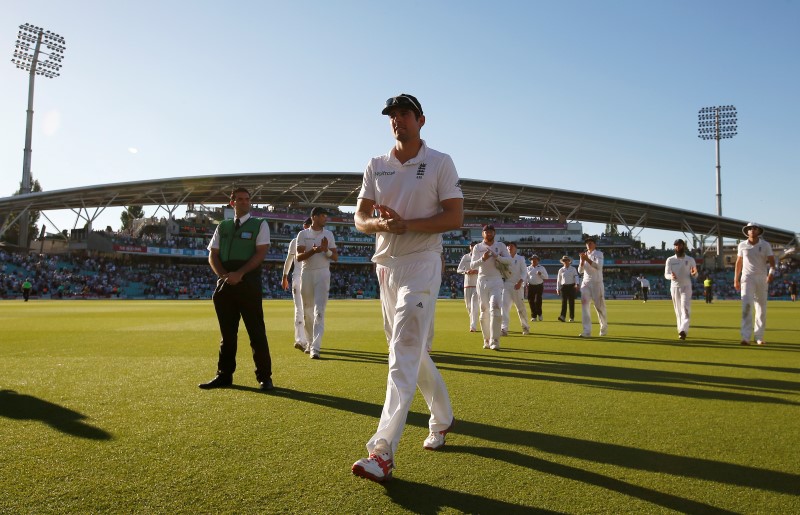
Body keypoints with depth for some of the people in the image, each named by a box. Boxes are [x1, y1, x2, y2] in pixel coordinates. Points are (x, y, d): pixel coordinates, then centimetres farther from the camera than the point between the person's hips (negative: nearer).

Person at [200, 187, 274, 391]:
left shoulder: (259, 225, 5)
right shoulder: (222, 227, 16)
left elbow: (261, 253, -5)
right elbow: (212, 255, 12)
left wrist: (239, 274, -15)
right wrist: (224, 276, -6)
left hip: (249, 282, -4)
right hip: (225, 283, 4)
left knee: (256, 331, -3)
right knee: (227, 332, 10)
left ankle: (264, 377, 4)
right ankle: (224, 375, 19)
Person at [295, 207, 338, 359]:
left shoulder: (329, 234, 8)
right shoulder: (303, 234, 3)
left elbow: (336, 257, 6)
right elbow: (299, 257, -6)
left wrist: (326, 250, -15)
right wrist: (313, 251, -24)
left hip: (323, 273, -1)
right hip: (306, 273, 1)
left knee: (319, 310, -12)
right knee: (307, 312, 9)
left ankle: (315, 348, -17)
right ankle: (310, 343, 25)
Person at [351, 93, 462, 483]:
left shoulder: (440, 163, -2)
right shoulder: (376, 166, 11)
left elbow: (456, 217, -9)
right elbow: (360, 217, 7)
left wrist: (407, 223, -20)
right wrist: (379, 224, -17)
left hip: (421, 265, -6)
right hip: (385, 265, 6)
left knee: (403, 356, -14)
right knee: (412, 352, 14)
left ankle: (382, 453, -15)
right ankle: (442, 420, 34)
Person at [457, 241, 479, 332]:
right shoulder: (465, 257, 10)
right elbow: (459, 270, 5)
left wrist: (477, 271, -19)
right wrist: (466, 271, -16)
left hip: (477, 284, -3)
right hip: (467, 284, 3)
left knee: (475, 305, -13)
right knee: (468, 305, 8)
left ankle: (473, 326, -17)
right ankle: (473, 323, 26)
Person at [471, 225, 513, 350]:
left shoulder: (500, 246, 7)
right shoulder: (477, 247, 8)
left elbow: (509, 260, -4)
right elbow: (472, 265, 0)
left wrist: (496, 256, -19)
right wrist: (483, 258, -18)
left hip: (496, 281, -2)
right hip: (482, 281, 2)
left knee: (495, 308, -16)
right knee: (484, 311, 4)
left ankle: (494, 341, -18)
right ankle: (486, 340, 14)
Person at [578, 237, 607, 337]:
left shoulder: (599, 254, 0)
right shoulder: (584, 255, 12)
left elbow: (598, 266, -18)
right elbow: (580, 271, 4)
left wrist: (587, 259, -25)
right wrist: (582, 260, -11)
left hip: (597, 283, -3)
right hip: (585, 283, 4)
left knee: (599, 306, 1)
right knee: (584, 304, -12)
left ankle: (604, 327, 25)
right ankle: (587, 331, -15)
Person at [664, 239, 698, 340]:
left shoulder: (690, 259, 4)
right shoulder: (670, 260, 5)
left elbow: (695, 274, 5)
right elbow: (666, 274, 1)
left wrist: (694, 274, -21)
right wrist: (671, 276, -23)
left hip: (686, 287, -2)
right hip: (674, 287, 2)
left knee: (685, 308, -15)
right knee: (678, 310, 7)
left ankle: (683, 331, -25)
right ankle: (681, 330, 16)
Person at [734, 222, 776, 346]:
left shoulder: (765, 245, 3)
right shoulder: (742, 245, 6)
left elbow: (772, 261, -3)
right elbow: (739, 262, 14)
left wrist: (771, 272, -23)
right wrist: (736, 279, 12)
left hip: (762, 278, 1)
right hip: (747, 278, -1)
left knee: (761, 308, 3)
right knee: (747, 305, -14)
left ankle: (759, 337, 13)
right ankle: (745, 337, -19)